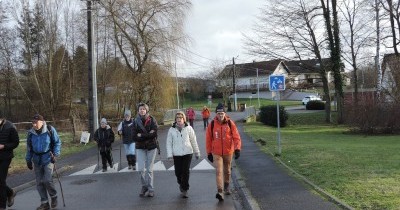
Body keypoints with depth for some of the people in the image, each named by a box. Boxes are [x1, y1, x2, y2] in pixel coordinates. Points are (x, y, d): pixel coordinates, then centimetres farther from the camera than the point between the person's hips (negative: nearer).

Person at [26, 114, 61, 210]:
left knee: (47, 180, -13)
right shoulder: (31, 133, 1)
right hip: (37, 160, 4)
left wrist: (55, 154, -9)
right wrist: (28, 160, 11)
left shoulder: (50, 130, -9)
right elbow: (29, 148, 12)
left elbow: (57, 142, 0)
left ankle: (54, 196, 14)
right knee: (39, 182, 6)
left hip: (48, 159, -4)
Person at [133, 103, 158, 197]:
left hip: (151, 147, -1)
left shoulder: (152, 120, -4)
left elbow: (154, 134, -15)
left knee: (149, 169, 3)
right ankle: (144, 186, 18)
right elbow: (134, 136, -7)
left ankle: (151, 189, 14)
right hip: (140, 147, 1)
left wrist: (141, 135, -14)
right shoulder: (136, 121, 0)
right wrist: (148, 135, -15)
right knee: (141, 169, -6)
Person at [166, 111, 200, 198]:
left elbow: (193, 141, 8)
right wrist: (169, 155, -3)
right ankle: (181, 183, 37)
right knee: (178, 172, 5)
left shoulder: (189, 128, 1)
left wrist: (197, 152, 13)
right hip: (176, 154, 1)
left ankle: (184, 189, 8)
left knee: (185, 172, -5)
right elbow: (169, 143, 4)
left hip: (187, 153, -1)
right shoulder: (172, 130, 2)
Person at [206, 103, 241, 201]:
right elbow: (208, 139, 2)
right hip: (216, 153, -1)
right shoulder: (212, 124, -5)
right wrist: (209, 152, 3)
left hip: (228, 152, 1)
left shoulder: (230, 123, -5)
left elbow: (236, 136, -5)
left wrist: (237, 149, -17)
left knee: (227, 170, 17)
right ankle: (220, 191, -14)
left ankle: (226, 187, 38)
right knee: (219, 171, -11)